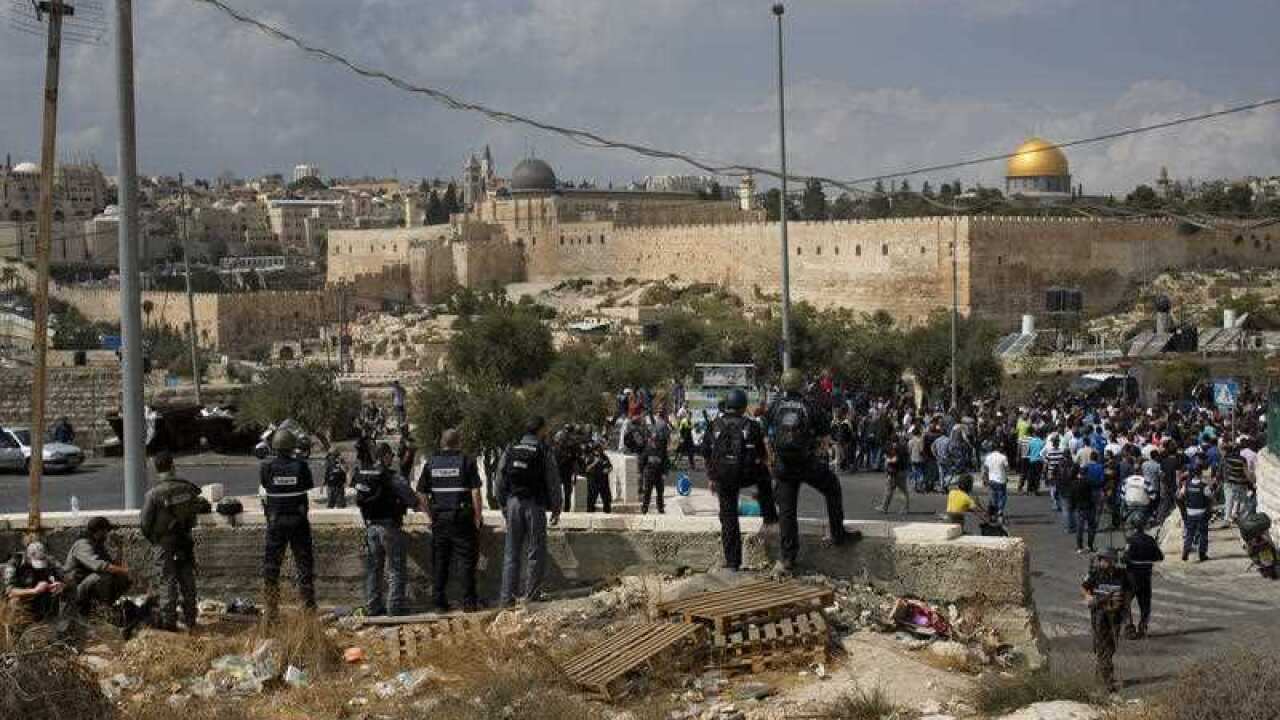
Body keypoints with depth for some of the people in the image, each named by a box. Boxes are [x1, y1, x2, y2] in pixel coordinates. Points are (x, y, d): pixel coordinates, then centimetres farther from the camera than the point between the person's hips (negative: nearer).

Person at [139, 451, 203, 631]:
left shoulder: (153, 493, -16)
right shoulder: (187, 488, -6)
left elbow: (145, 523, -10)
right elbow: (197, 509, 6)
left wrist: (151, 538, 10)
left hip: (164, 544, -3)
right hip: (185, 540, 3)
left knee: (168, 582, 4)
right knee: (187, 580, 12)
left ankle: (168, 621, 8)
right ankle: (190, 620, 20)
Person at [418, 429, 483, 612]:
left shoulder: (431, 463, 7)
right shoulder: (467, 461, -4)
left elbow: (421, 494, 6)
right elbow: (475, 492, -10)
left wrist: (430, 515, 12)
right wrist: (478, 516, -4)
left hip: (439, 518, 3)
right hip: (462, 518, -3)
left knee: (439, 562, 8)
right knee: (466, 560, 1)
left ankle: (440, 602, 8)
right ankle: (469, 601, 0)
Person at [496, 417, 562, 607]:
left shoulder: (510, 451, 8)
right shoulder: (545, 452, -4)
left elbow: (500, 483, 9)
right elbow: (553, 483, -4)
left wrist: (504, 507, 17)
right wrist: (556, 509, 5)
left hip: (513, 504, 4)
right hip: (535, 505, -4)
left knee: (511, 552, 8)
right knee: (536, 552, 3)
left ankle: (507, 596, 5)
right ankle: (531, 595, 1)